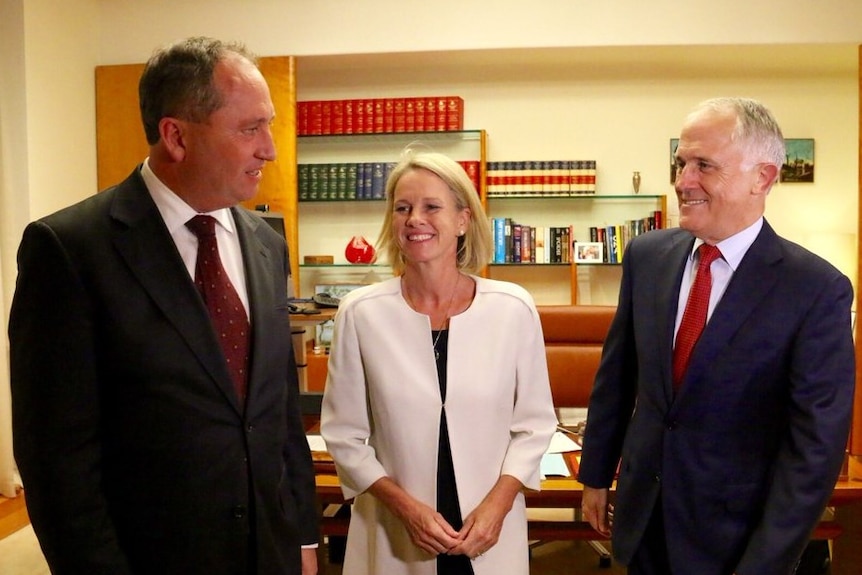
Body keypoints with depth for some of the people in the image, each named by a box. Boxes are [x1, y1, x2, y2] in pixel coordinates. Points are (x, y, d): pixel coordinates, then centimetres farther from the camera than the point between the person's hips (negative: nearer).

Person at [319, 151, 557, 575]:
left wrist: (499, 502, -11)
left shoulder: (513, 308, -8)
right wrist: (404, 504, -12)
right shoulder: (360, 313, -9)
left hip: (490, 531, 1)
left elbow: (533, 423, 0)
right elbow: (344, 434, -3)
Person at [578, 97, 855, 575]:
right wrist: (596, 474, 8)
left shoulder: (818, 290, -17)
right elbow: (616, 373, 3)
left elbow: (815, 446, -15)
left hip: (735, 532, -3)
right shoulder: (646, 255, -5)